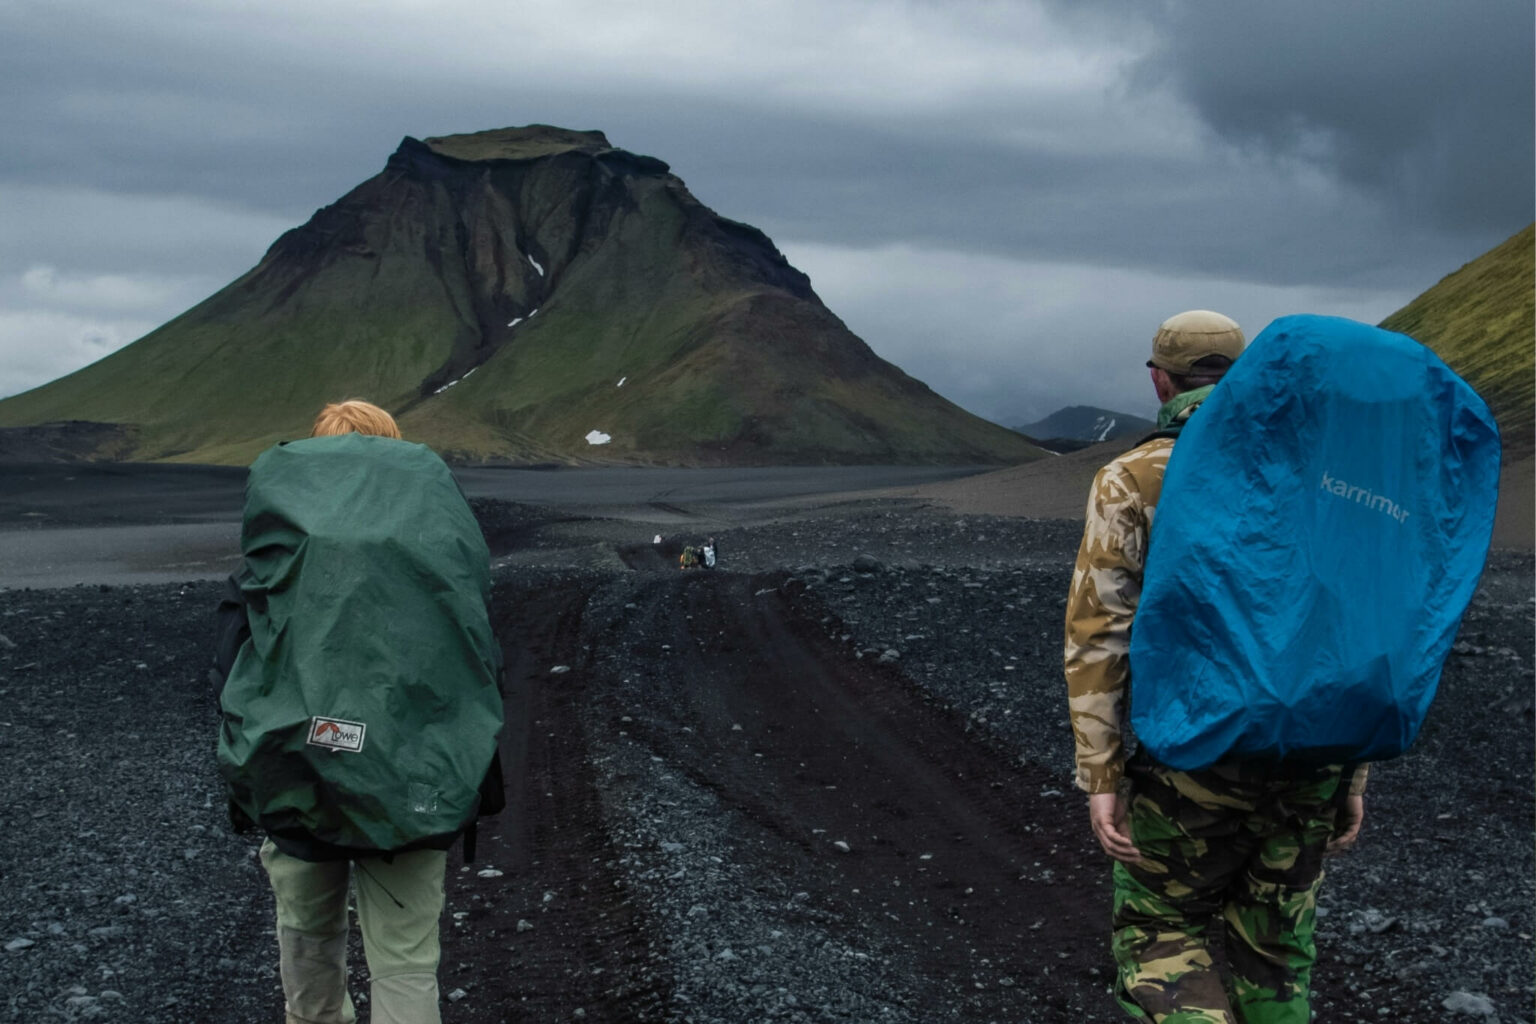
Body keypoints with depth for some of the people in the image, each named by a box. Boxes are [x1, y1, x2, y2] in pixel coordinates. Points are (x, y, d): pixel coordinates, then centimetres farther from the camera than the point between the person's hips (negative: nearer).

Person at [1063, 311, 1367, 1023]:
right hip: (1305, 765, 4)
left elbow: (1097, 637, -11)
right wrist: (1352, 775, 10)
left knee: (1163, 935, 14)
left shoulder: (1131, 482, -5)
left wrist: (1100, 778, -8)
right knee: (1275, 951, 18)